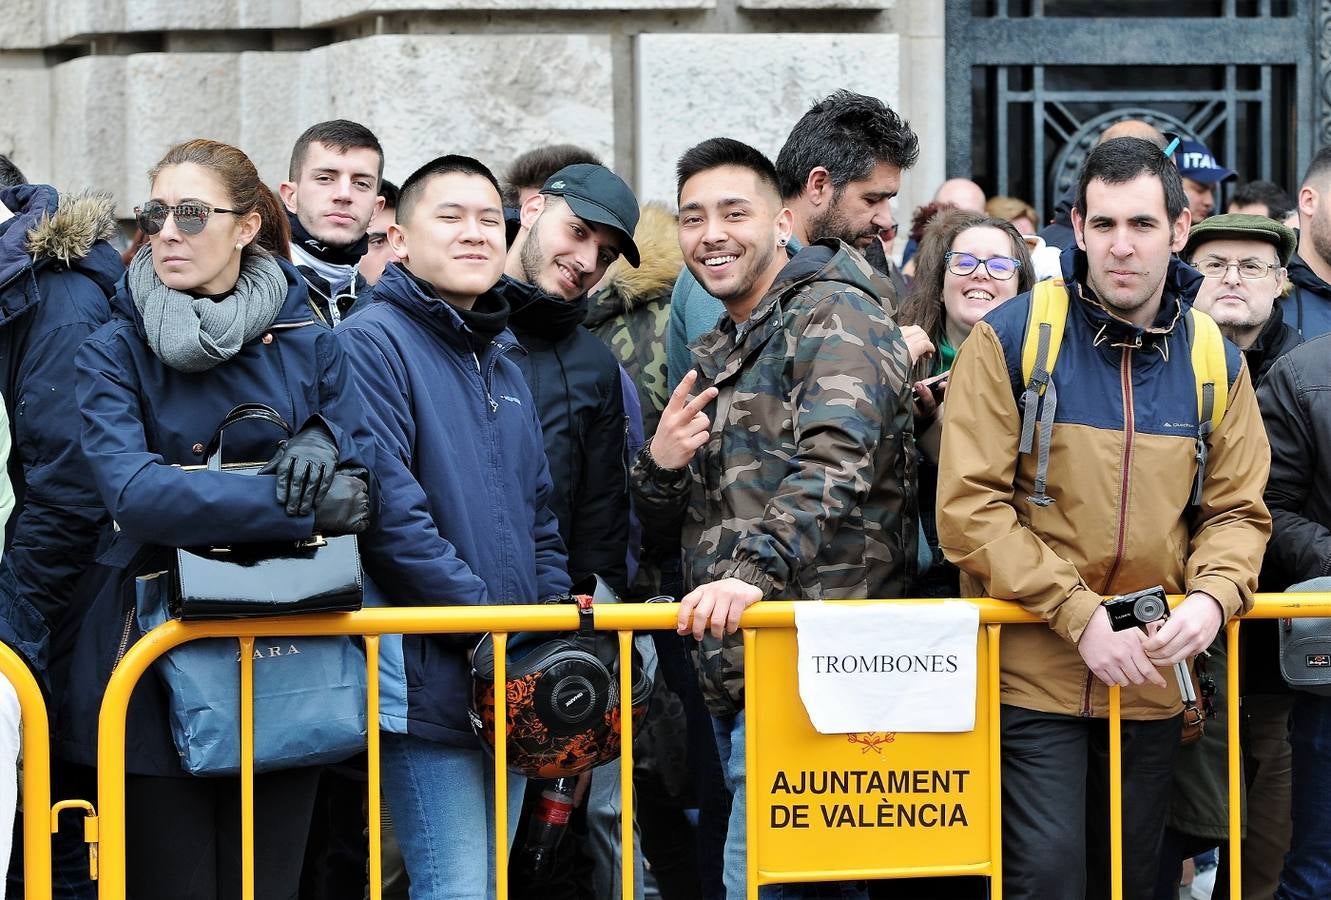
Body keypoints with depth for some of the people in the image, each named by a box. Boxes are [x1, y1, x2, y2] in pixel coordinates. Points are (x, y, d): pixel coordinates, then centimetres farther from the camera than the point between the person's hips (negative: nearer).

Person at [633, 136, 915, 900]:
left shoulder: (834, 316, -6)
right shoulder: (715, 357, 22)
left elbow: (835, 465, -23)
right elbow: (665, 521, 24)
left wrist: (757, 569, -36)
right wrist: (661, 466, 1)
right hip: (733, 667, 9)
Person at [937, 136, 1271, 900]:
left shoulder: (1215, 362, 4)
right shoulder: (1010, 339, -8)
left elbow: (1237, 510, 9)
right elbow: (969, 506, -11)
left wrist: (1212, 597, -13)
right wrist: (1079, 616, -18)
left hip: (1152, 680, 4)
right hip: (1033, 673, -4)